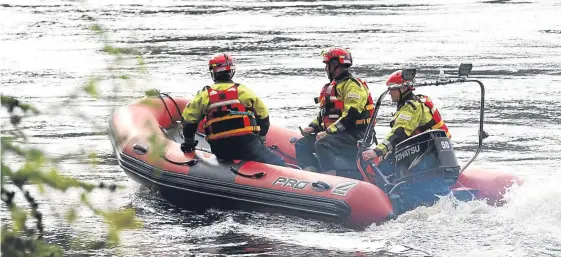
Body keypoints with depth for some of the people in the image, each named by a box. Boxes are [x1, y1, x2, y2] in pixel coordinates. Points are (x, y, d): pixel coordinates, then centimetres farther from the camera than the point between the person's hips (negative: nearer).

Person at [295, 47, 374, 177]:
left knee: (322, 144, -34)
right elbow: (323, 114, 27)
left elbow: (350, 116, -21)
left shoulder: (353, 85, -10)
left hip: (354, 136, -10)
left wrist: (328, 132, -23)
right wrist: (312, 127, 8)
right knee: (302, 144, -1)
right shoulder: (330, 87, 21)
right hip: (332, 133, 10)